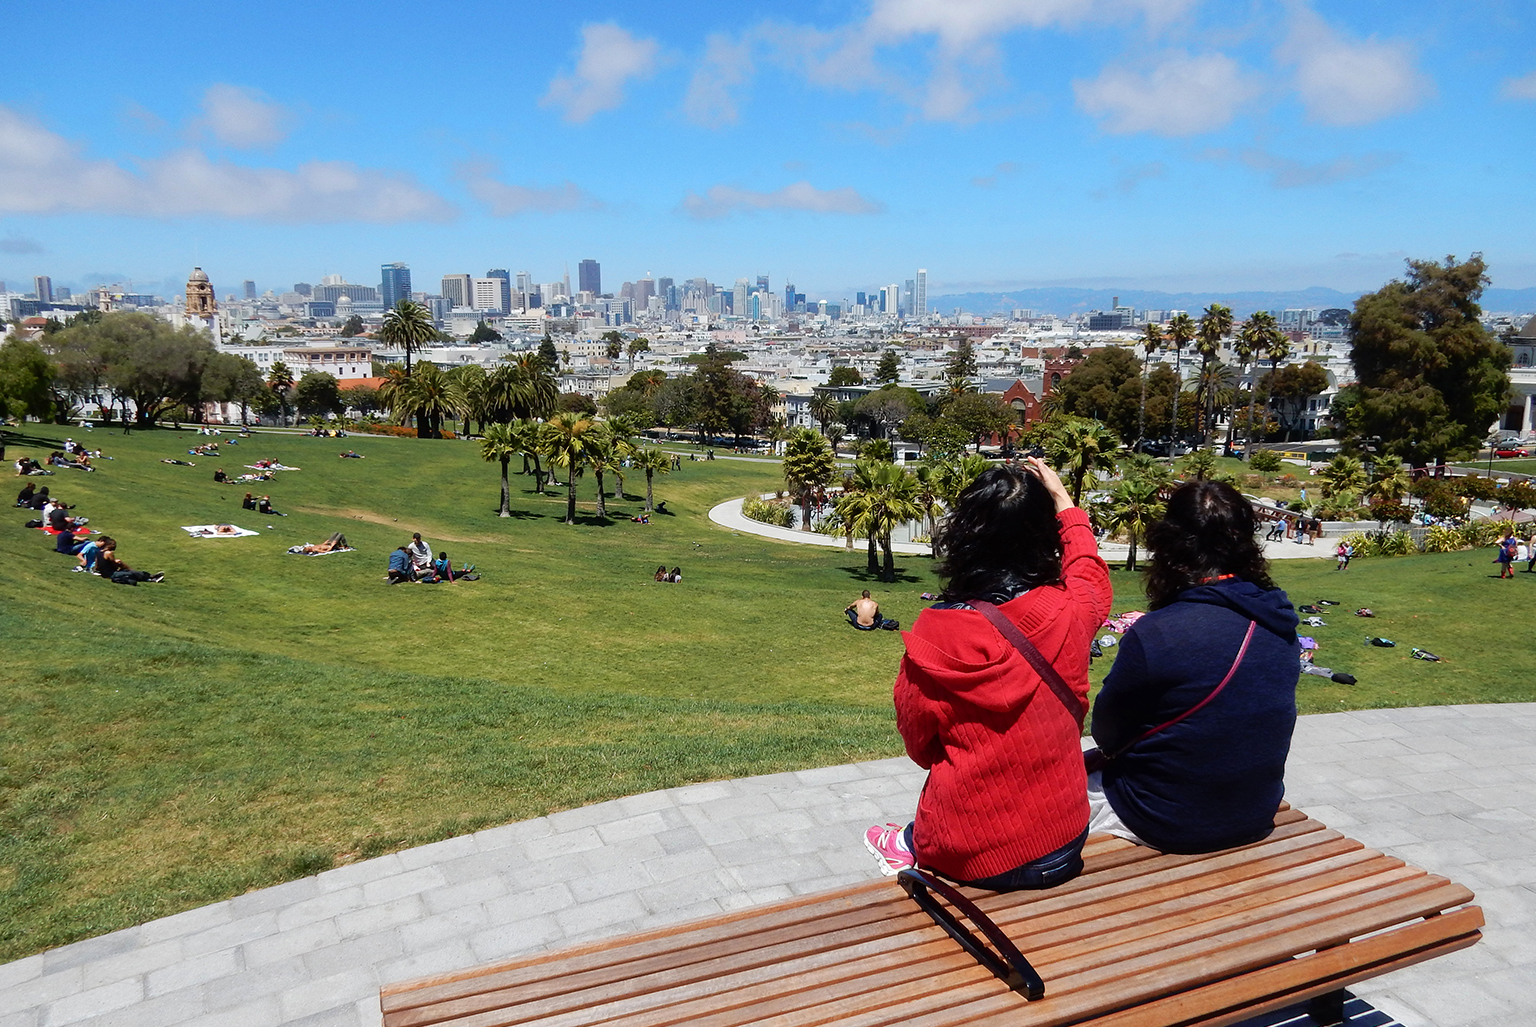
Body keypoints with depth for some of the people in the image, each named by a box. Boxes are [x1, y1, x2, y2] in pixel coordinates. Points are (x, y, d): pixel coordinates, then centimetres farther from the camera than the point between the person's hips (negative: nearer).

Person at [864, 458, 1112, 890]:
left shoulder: (936, 634, -20)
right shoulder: (1070, 613, -13)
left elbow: (920, 745, -3)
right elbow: (1090, 576, 15)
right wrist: (1062, 500, 26)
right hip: (1063, 846, 3)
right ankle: (914, 842, 46)